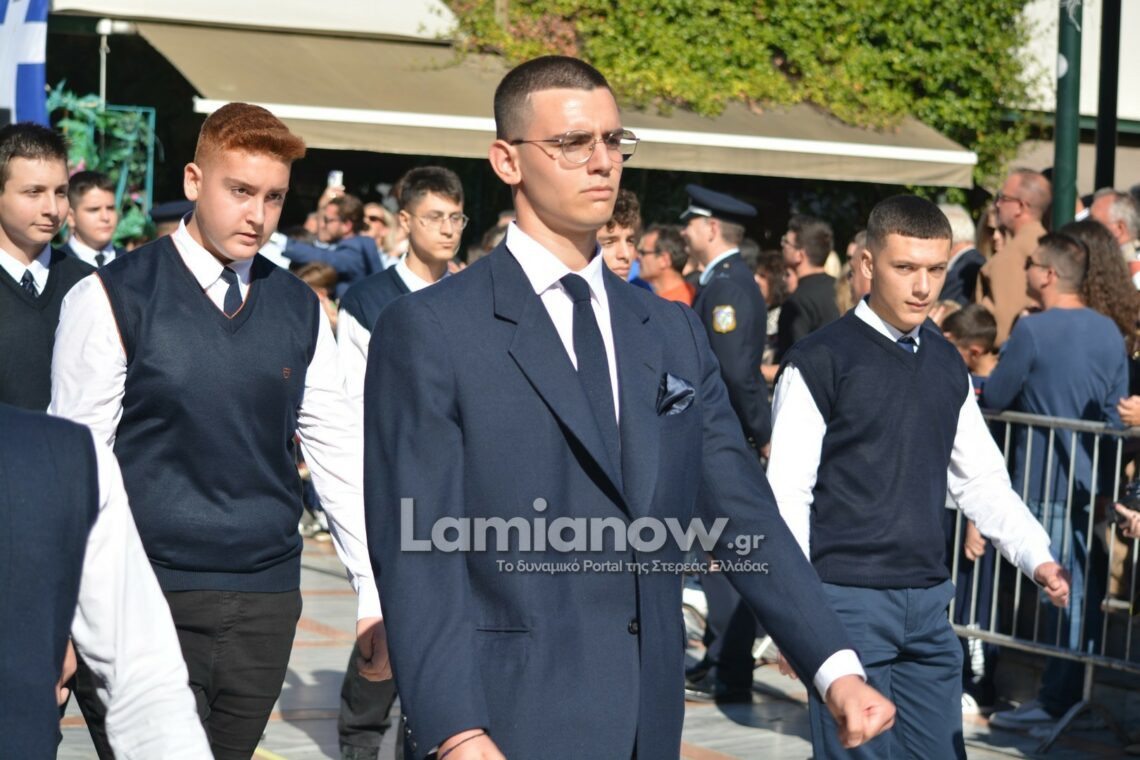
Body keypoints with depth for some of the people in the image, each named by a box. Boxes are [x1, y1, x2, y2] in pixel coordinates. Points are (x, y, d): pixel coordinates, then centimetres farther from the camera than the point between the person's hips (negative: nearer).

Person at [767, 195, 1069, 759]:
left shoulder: (947, 365, 11)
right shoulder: (819, 361, -7)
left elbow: (981, 480, 16)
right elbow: (787, 492, -9)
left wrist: (1037, 558, 3)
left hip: (928, 605, 6)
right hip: (847, 603, -6)